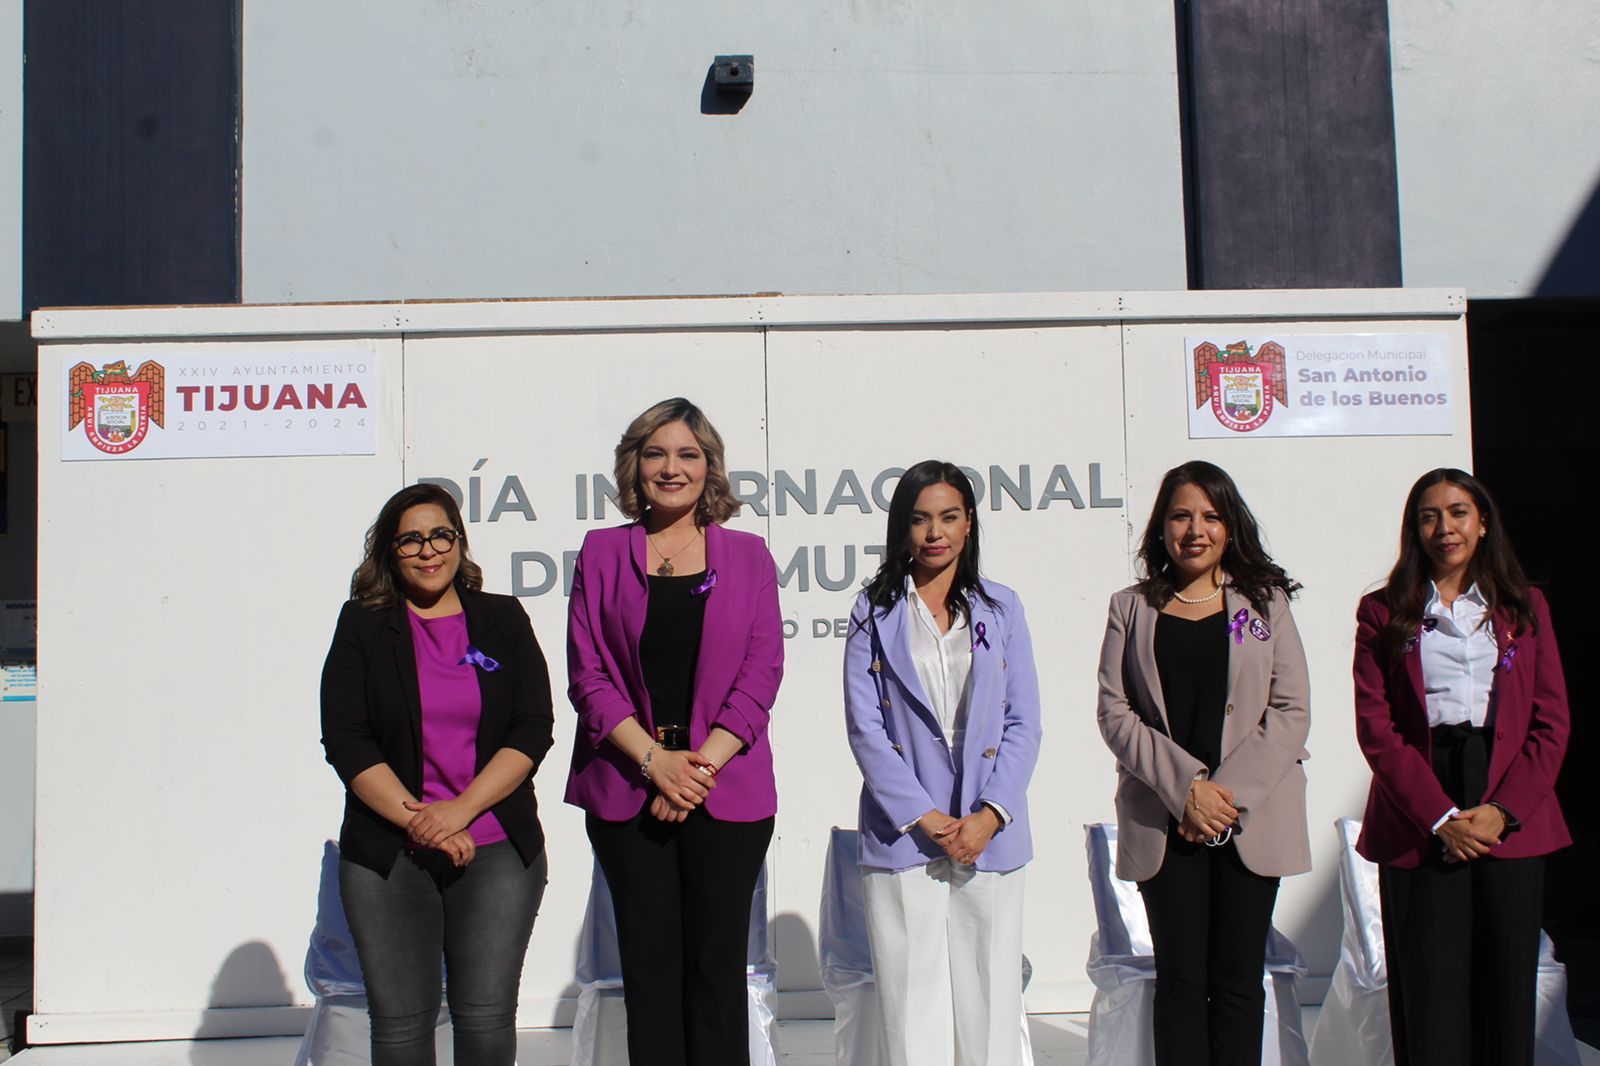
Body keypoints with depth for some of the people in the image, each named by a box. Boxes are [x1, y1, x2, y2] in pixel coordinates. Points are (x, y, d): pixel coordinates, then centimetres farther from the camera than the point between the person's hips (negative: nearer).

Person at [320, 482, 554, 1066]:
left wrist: (460, 810, -11)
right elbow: (345, 739, -1)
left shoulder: (503, 619, 9)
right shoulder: (363, 625, 7)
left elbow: (533, 728, 1)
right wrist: (416, 819, -11)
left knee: (487, 1017, -4)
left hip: (496, 848, 0)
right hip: (388, 854, 0)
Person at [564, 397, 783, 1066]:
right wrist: (654, 759, -10)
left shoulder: (747, 555, 8)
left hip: (727, 790, 0)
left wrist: (701, 763, -11)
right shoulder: (603, 553, 8)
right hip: (626, 790, 1)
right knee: (649, 962, 3)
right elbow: (587, 673, 1)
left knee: (717, 965, 1)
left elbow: (761, 673, 1)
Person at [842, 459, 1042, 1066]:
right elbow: (865, 727, -1)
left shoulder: (1001, 609, 10)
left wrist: (990, 817, -8)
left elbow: (1023, 724, 6)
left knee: (988, 998, 4)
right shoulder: (874, 612, 5)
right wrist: (925, 819, -10)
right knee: (912, 1002, -1)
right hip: (902, 836, -1)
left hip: (989, 837, 1)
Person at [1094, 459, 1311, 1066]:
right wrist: (1185, 787, -11)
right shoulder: (1132, 608, 9)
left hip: (1251, 820, 0)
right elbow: (1114, 712, 1)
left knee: (1237, 979, 3)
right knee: (1181, 979, 2)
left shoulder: (1265, 602, 8)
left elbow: (1291, 711, 1)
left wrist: (1230, 790, -10)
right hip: (1164, 822, 0)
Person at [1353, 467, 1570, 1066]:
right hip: (1418, 831, -1)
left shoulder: (1524, 607, 12)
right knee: (1429, 997, -1)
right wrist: (1440, 817, -11)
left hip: (1512, 826, 2)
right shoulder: (1382, 613, 6)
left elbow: (1552, 724, 6)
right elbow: (1375, 728, -1)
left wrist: (1502, 810, -8)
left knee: (1507, 992, 4)